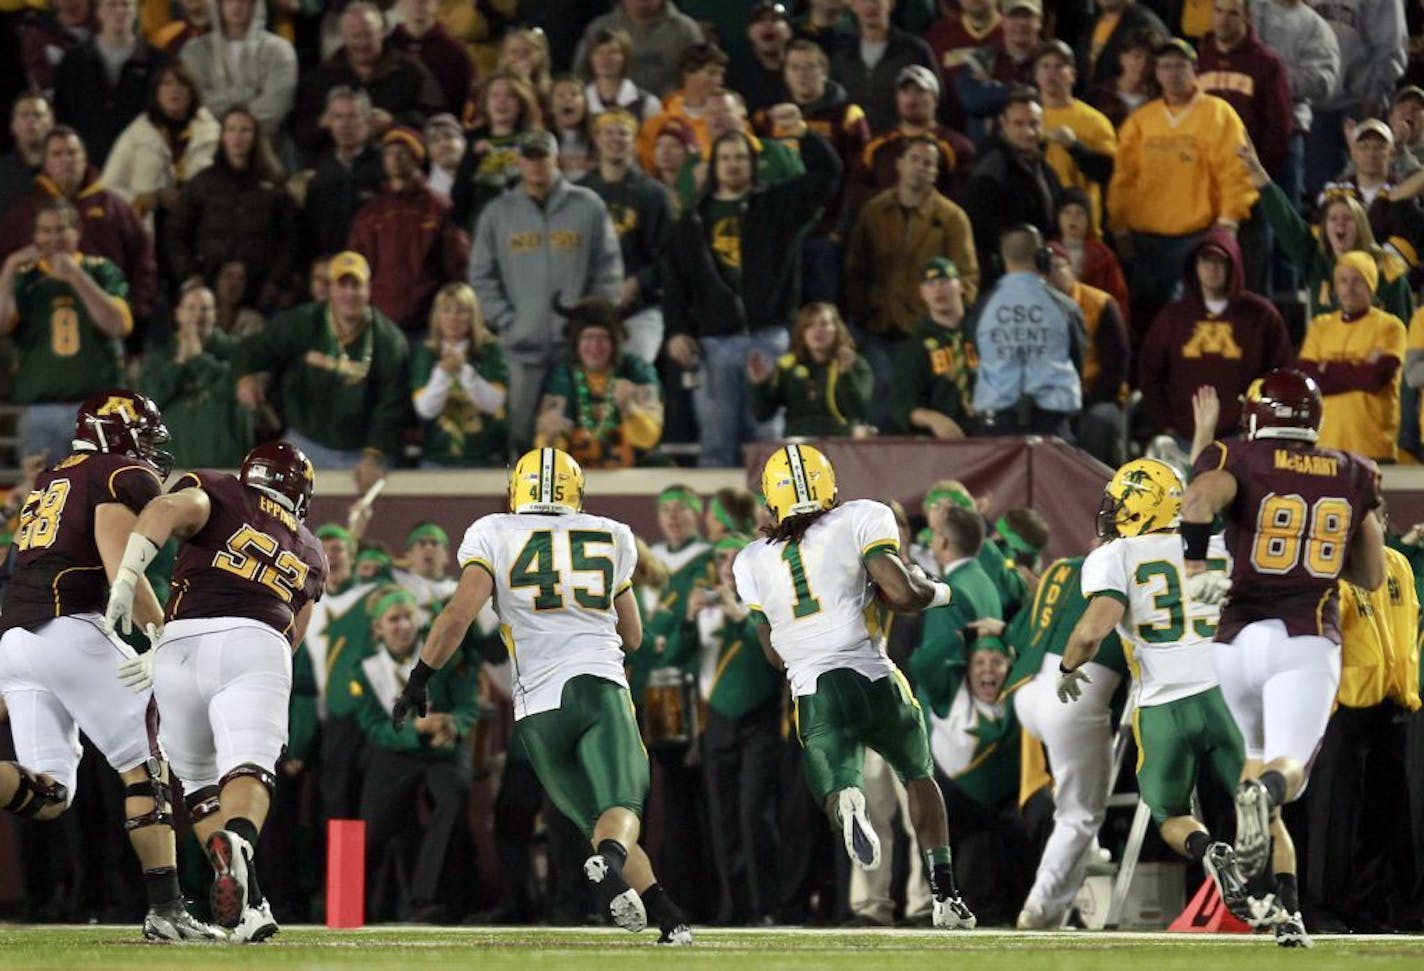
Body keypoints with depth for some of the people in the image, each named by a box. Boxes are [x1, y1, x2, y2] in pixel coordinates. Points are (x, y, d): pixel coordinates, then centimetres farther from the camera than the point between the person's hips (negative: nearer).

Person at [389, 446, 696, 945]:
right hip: (600, 684, 0)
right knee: (621, 808, -11)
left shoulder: (494, 536, 7)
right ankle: (610, 859, -47)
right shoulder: (610, 537, 16)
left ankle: (669, 919, -10)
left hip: (539, 702, 0)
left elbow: (459, 614, -6)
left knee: (595, 818, 10)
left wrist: (420, 677, 3)